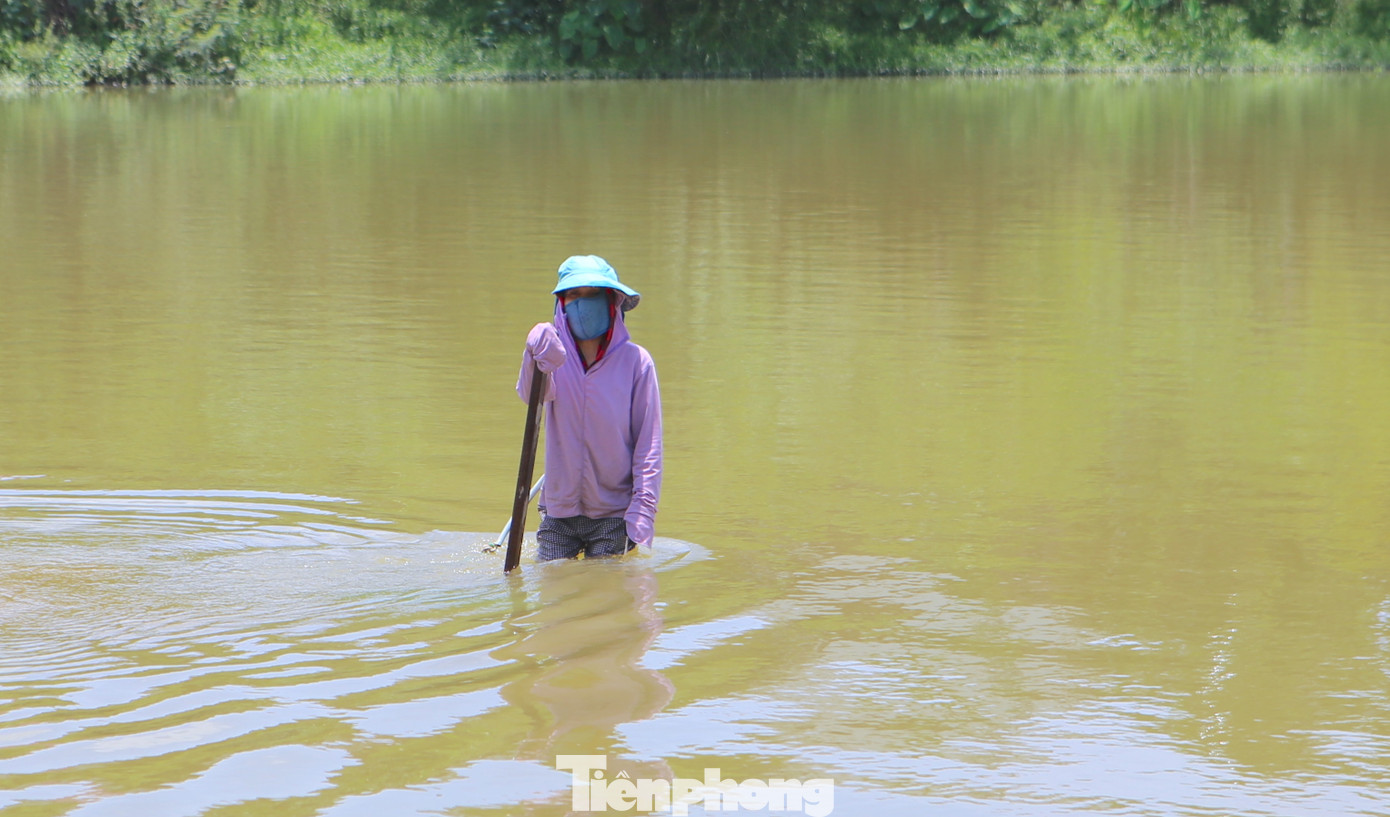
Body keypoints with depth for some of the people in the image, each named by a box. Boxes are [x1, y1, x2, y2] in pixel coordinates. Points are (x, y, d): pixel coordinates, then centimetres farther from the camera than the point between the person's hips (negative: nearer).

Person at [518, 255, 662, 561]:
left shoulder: (636, 361, -6)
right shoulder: (555, 353, -2)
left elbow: (649, 443, -5)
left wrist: (642, 510, -12)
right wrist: (537, 362, -47)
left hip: (614, 513, -2)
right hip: (558, 510, 2)